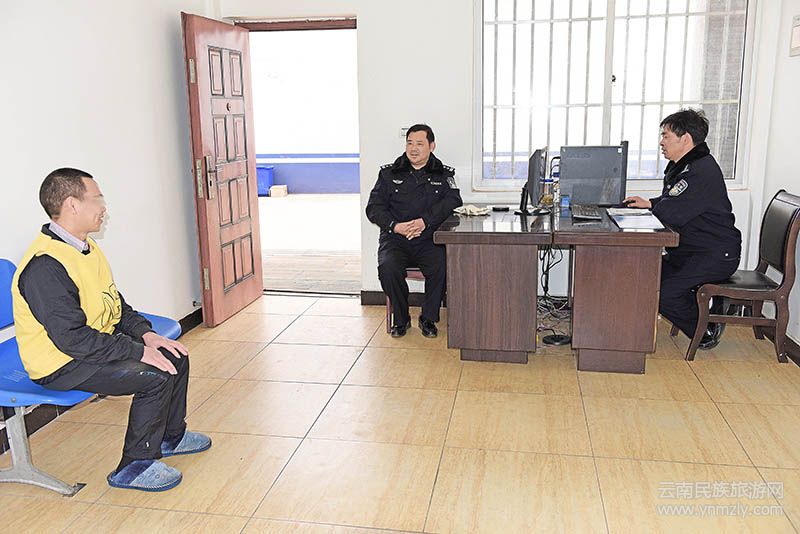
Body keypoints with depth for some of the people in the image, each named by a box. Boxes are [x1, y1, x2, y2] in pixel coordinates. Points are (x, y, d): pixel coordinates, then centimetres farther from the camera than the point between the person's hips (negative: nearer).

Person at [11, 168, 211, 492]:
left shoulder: (85, 247, 6)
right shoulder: (44, 266, -26)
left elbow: (115, 304, 13)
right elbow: (72, 338, -29)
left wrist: (145, 334, -3)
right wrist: (139, 351, -25)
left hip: (100, 342, 10)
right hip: (62, 365, -10)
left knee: (175, 357, 6)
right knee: (156, 375, -22)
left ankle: (171, 436, 26)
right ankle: (135, 467, -5)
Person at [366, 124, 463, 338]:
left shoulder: (444, 174, 10)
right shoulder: (389, 173, 11)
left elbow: (453, 202, -7)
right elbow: (374, 208, 4)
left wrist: (425, 221, -22)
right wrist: (395, 226, -14)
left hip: (429, 241, 0)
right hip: (395, 239, 1)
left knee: (442, 266, -30)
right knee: (387, 267, -30)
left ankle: (428, 318, -5)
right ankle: (400, 318, -4)